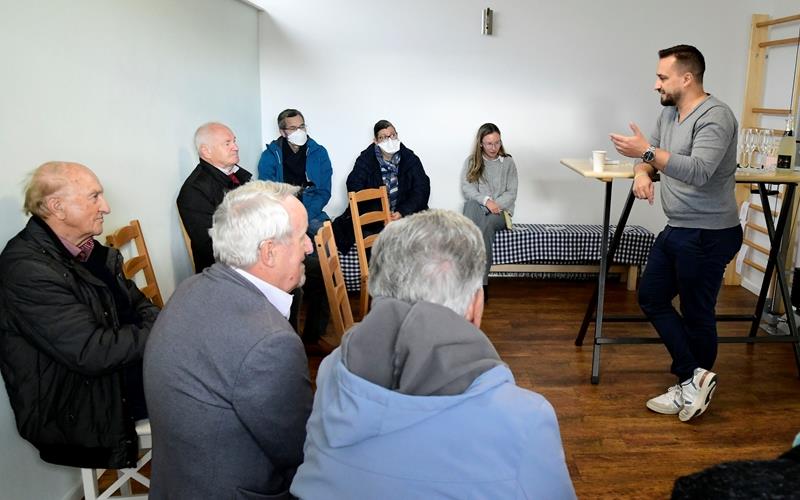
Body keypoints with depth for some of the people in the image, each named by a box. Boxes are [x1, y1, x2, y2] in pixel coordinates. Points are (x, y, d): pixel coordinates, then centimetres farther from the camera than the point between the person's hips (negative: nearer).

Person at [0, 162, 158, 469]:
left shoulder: (87, 249, 6)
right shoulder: (26, 267, -21)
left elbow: (138, 305, 8)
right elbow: (91, 353, -25)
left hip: (113, 374, 8)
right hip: (74, 411, -8)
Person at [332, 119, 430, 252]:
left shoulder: (410, 159, 3)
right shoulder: (365, 159, 1)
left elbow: (422, 190, -1)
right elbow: (354, 189, -8)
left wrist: (403, 212, -17)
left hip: (405, 214, 0)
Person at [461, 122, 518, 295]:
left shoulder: (508, 162, 9)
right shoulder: (471, 161, 11)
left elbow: (511, 193, 3)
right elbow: (466, 187, -3)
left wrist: (494, 205, -14)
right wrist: (486, 201, -18)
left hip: (499, 211, 0)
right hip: (476, 208, 0)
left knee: (487, 224, -36)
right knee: (472, 204, -37)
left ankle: (481, 283, -37)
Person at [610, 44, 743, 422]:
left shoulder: (715, 117, -18)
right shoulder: (669, 112, 10)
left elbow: (699, 172, -31)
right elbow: (651, 155, 16)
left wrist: (647, 152, -33)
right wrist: (643, 171, -7)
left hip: (707, 235, -10)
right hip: (675, 230, 10)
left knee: (697, 314, 2)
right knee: (651, 297, 10)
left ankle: (692, 384, 18)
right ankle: (694, 378, 15)